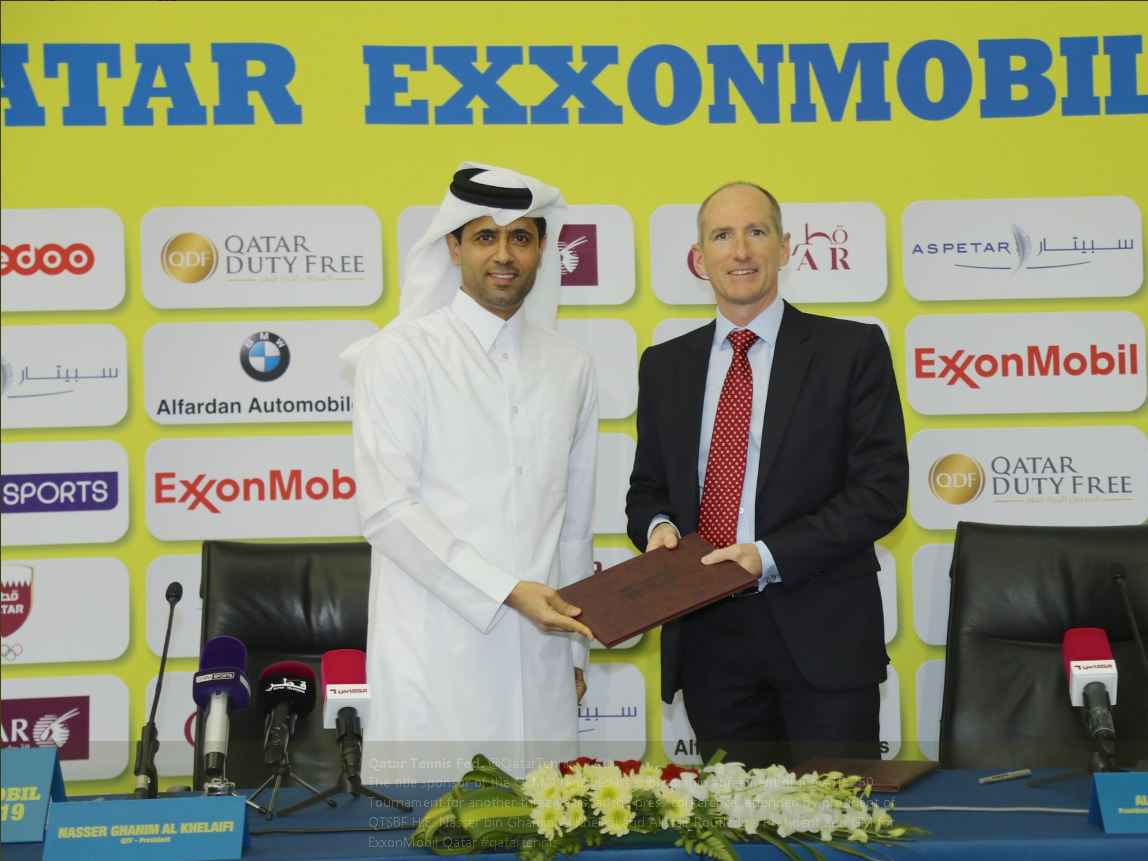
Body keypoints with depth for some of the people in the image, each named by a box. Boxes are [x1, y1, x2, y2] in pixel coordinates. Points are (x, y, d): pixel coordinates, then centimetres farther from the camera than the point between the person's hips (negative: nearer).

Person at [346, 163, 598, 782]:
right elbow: (386, 510, -10)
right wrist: (506, 592, -15)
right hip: (434, 658, -4)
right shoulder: (401, 355, -2)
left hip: (539, 657, 4)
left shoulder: (570, 367, 13)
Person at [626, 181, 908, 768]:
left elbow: (880, 490, -7)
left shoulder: (851, 349, -1)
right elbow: (648, 486, 19)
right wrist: (658, 525, -5)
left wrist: (770, 556, -16)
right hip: (708, 636, 4)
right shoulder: (665, 365, 12)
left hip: (822, 635, -3)